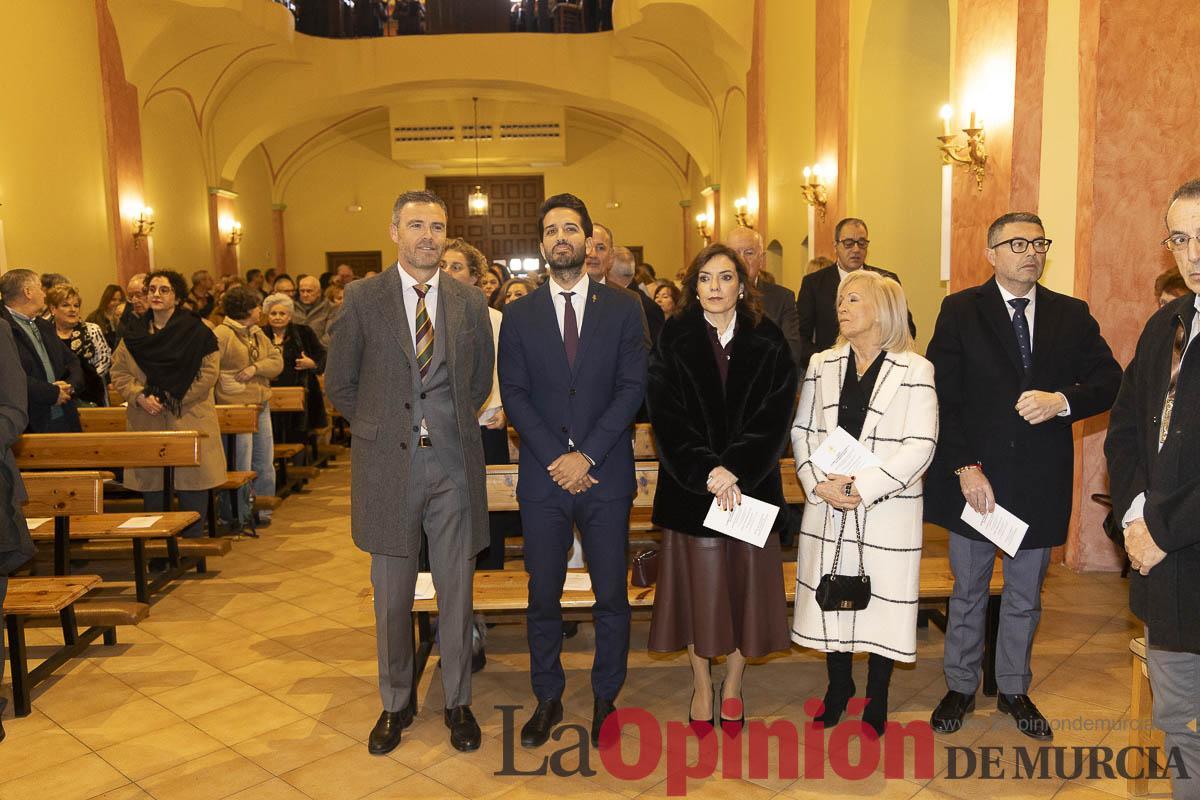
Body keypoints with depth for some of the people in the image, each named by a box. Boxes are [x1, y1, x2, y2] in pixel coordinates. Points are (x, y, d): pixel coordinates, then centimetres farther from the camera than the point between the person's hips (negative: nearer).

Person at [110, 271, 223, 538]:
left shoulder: (196, 331, -2)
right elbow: (119, 373, 8)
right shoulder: (134, 335, 10)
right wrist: (141, 398, -10)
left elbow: (208, 373, -8)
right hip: (147, 424, 3)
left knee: (192, 489, 0)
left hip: (189, 423, -3)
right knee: (151, 490, 8)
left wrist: (171, 399, -11)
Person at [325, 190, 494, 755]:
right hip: (387, 463, -1)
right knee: (392, 595, 11)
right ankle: (395, 704, 29)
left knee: (456, 592, 10)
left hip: (454, 464, 1)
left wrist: (453, 424, 8)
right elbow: (339, 383, 6)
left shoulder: (470, 302, 5)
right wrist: (379, 428, 3)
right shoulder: (362, 299, -1)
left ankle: (457, 702, 27)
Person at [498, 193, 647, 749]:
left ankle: (605, 699, 25)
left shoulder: (623, 309, 3)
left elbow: (632, 387, -4)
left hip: (605, 475, -1)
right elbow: (513, 394, 1)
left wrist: (587, 455, -12)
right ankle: (547, 699, 27)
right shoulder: (519, 315, 6)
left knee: (612, 597, 8)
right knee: (543, 596, 10)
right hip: (543, 475, 1)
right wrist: (555, 457, -11)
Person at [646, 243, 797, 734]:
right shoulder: (672, 343, 0)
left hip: (752, 486, 1)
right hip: (690, 487, -1)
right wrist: (706, 472, -18)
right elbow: (667, 418, -7)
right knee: (697, 587, 7)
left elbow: (775, 417, -6)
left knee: (744, 586, 8)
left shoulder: (768, 344, 2)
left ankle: (732, 688, 26)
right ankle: (701, 688, 25)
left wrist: (736, 470, -18)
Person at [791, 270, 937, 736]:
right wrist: (819, 484, -10)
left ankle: (876, 699, 25)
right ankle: (838, 688, 32)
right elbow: (802, 431, 6)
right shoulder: (822, 365, 8)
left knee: (882, 599, 4)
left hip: (887, 510, -3)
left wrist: (863, 487, -18)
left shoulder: (914, 370, -4)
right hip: (827, 507, 4)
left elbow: (920, 445, -11)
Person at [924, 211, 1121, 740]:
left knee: (1025, 596, 16)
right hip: (973, 477, -2)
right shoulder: (960, 311, -4)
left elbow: (1110, 380, -1)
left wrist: (1063, 400, -21)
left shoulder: (1072, 315, 4)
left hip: (1040, 483, 2)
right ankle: (960, 687, 30)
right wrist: (964, 468, -15)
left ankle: (1014, 690, 35)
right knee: (967, 593, 13)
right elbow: (941, 398, -9)